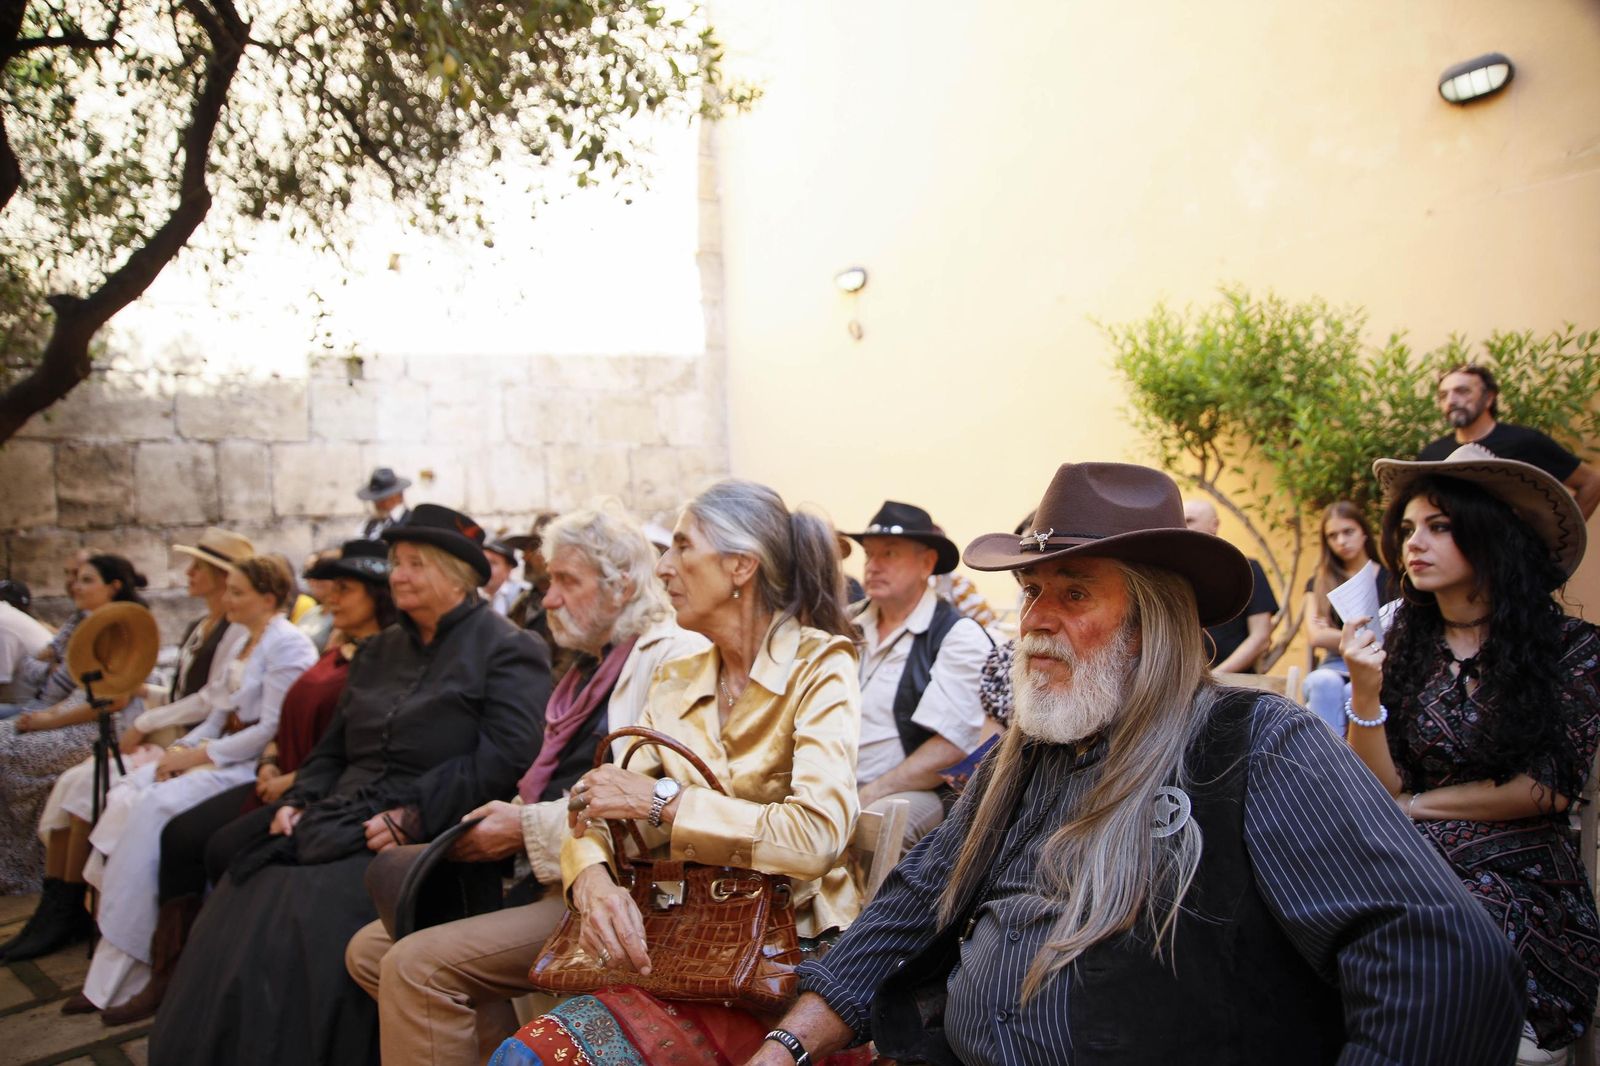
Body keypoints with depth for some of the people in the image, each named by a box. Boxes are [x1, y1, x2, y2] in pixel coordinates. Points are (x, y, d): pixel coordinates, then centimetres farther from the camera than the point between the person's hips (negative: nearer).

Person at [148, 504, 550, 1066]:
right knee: (237, 905, -11)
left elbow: (506, 755, -16)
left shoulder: (508, 650, -4)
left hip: (426, 838, -7)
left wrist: (413, 814, -20)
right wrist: (298, 800, 6)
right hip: (339, 820, 7)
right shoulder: (380, 649, 21)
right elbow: (332, 747, 25)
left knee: (309, 912, -26)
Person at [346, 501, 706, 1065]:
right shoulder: (588, 668, 19)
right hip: (541, 874, 10)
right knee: (369, 950, 3)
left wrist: (529, 828, -15)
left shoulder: (675, 655, -10)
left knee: (416, 966, -20)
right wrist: (504, 823, 3)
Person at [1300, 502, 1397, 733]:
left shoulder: (1390, 579, 10)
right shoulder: (1319, 583, 13)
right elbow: (1316, 636, -1)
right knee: (1325, 683, -35)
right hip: (1336, 667, 1)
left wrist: (1333, 634, -3)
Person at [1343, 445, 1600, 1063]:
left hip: (1521, 878, -2)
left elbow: (1550, 789, -7)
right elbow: (1375, 793, -2)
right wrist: (1365, 692, -17)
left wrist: (1416, 803, -2)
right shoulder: (1401, 647, 4)